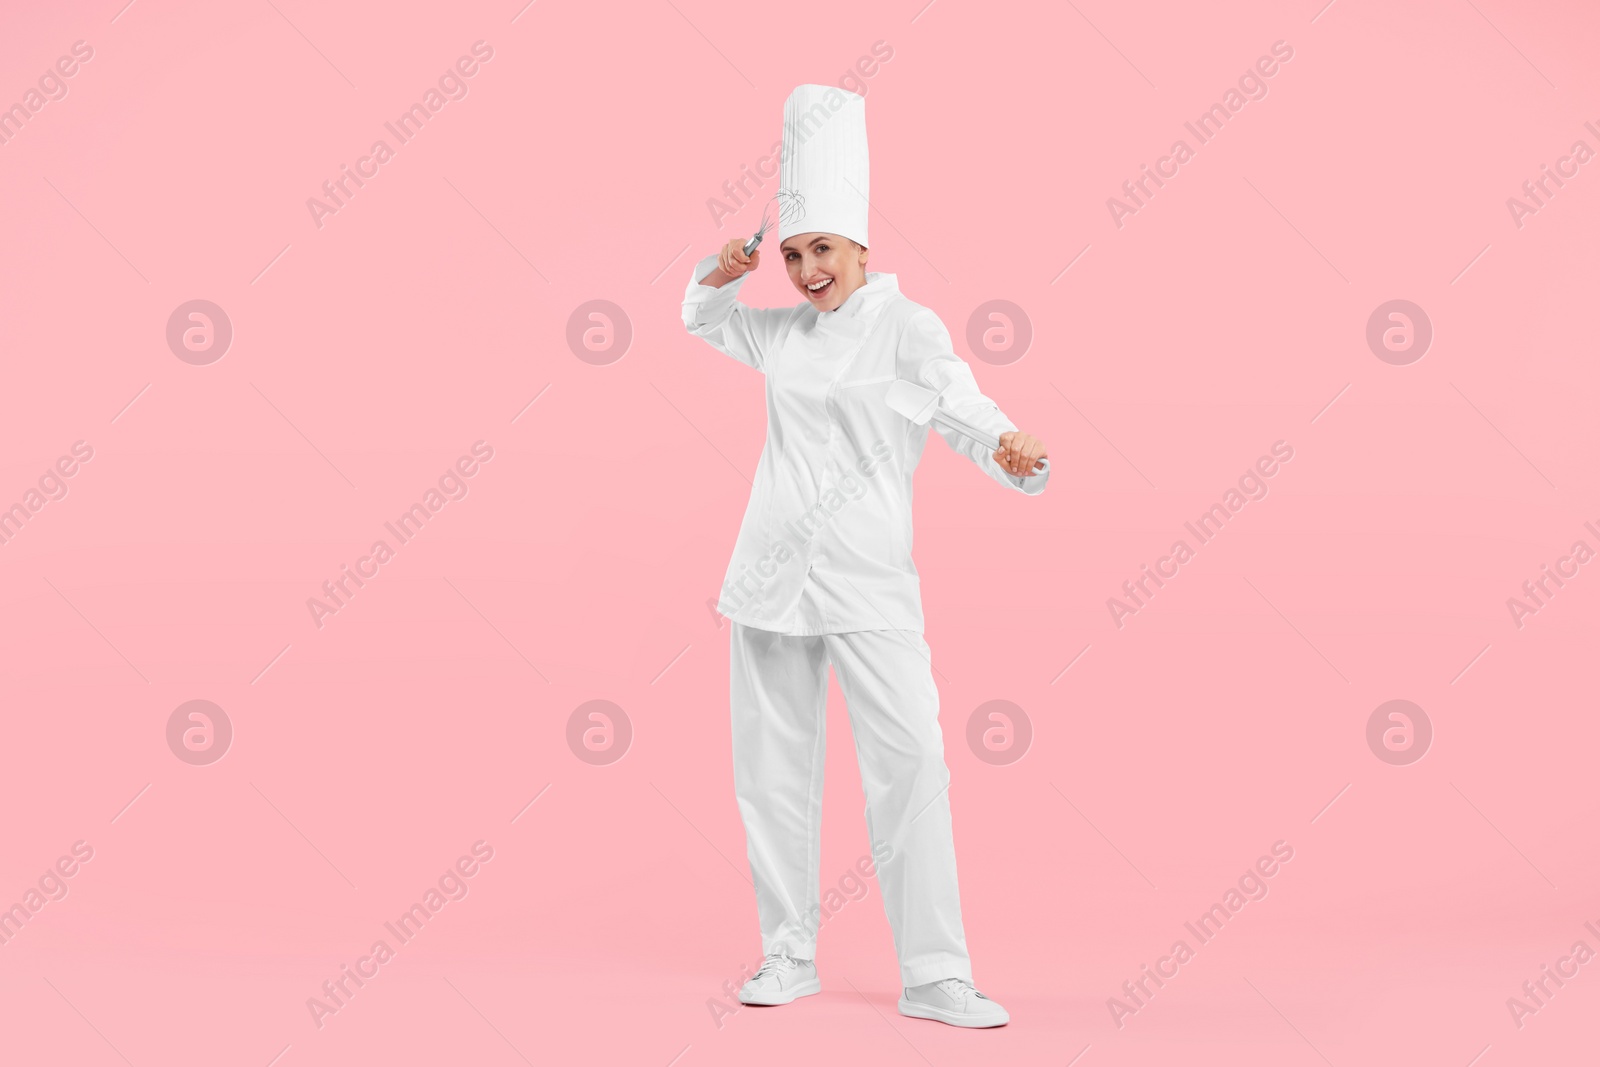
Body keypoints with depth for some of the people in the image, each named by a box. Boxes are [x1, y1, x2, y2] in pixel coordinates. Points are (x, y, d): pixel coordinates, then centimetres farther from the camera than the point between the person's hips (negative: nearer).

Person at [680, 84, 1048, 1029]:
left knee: (911, 759, -11)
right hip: (773, 575, 5)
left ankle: (935, 976, -5)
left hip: (867, 580, -5)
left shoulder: (906, 326, -3)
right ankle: (790, 956, 21)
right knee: (774, 766, 8)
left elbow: (963, 409, -20)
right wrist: (726, 271, 9)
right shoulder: (785, 331, 13)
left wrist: (1011, 449, -42)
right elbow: (702, 316, 31)